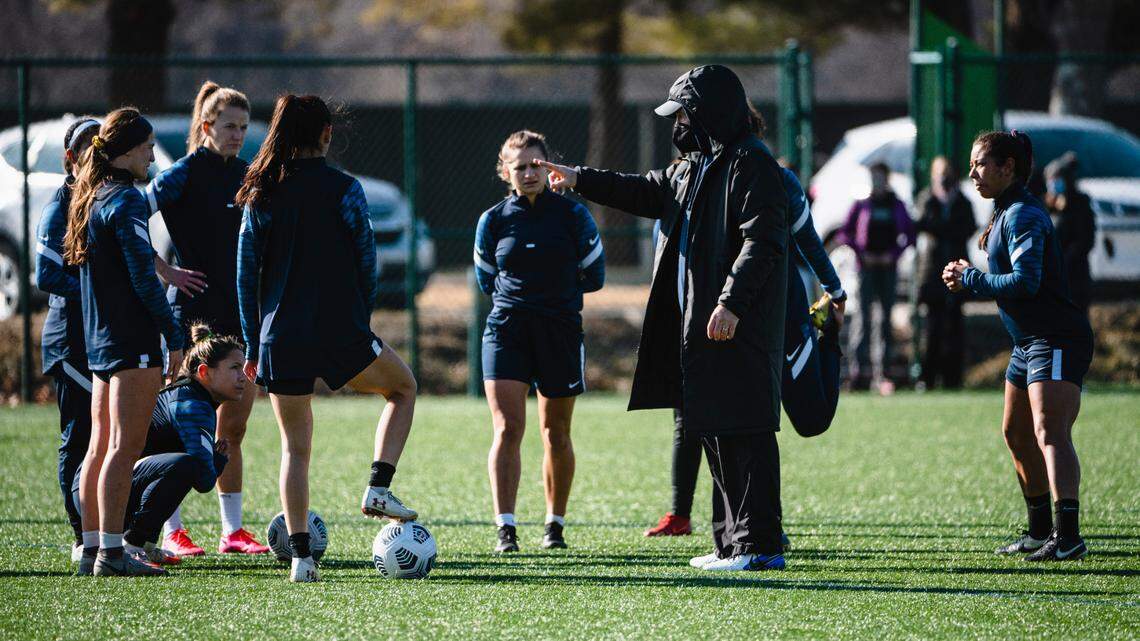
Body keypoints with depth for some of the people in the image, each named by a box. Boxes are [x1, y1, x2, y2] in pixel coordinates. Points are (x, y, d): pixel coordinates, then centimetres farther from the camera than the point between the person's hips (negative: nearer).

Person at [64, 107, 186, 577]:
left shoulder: (91, 198, 14)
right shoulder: (126, 201, -14)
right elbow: (143, 278, -16)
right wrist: (174, 336, -12)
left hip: (98, 340, 9)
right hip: (133, 342, -9)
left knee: (101, 445, 11)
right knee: (125, 446, -9)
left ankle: (92, 549, 13)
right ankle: (111, 552, -11)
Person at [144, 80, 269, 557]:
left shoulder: (244, 175, 12)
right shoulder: (186, 173, -8)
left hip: (238, 312, 6)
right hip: (194, 312, -6)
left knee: (233, 427, 8)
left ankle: (233, 531, 13)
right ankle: (172, 531, 0)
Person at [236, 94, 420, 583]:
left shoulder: (261, 194, 4)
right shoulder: (343, 189, -5)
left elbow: (246, 274, 5)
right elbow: (366, 262, -3)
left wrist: (253, 345, 11)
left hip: (280, 339, 3)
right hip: (339, 334, -3)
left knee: (294, 447, 12)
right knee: (404, 387, 23)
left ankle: (300, 556, 3)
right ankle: (378, 486, 7)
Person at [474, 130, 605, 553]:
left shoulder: (572, 214, 0)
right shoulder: (493, 221, 4)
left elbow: (593, 276, 7)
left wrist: (554, 288, 9)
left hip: (561, 331, 0)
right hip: (506, 328, 0)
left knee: (556, 435, 7)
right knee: (507, 429, -12)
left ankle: (555, 526, 22)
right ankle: (506, 529, -15)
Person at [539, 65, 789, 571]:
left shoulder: (751, 164, -12)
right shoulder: (695, 165, 20)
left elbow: (762, 240, -19)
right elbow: (648, 194, 35)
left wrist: (732, 303, -25)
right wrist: (580, 179, 34)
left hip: (738, 326, -10)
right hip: (698, 322, 10)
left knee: (743, 431, -11)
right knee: (714, 433, 11)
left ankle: (760, 544, -12)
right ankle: (734, 542, 16)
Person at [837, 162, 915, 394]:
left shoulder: (896, 205, 9)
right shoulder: (861, 205, 5)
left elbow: (909, 234, 12)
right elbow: (844, 233, 6)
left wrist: (894, 253, -2)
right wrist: (861, 253, -6)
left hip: (888, 266, 2)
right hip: (866, 266, -2)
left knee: (886, 318, 2)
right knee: (863, 315, -9)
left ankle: (882, 372, 4)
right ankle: (860, 367, -11)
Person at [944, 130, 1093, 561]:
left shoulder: (1023, 216, -14)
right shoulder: (1007, 213, 17)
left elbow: (1025, 282, -25)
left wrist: (970, 279, -14)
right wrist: (968, 279, 8)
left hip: (1057, 341, -11)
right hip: (1028, 342, 11)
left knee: (1050, 433, -21)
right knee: (1016, 433, 17)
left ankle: (1068, 535, -31)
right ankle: (1041, 532, 28)